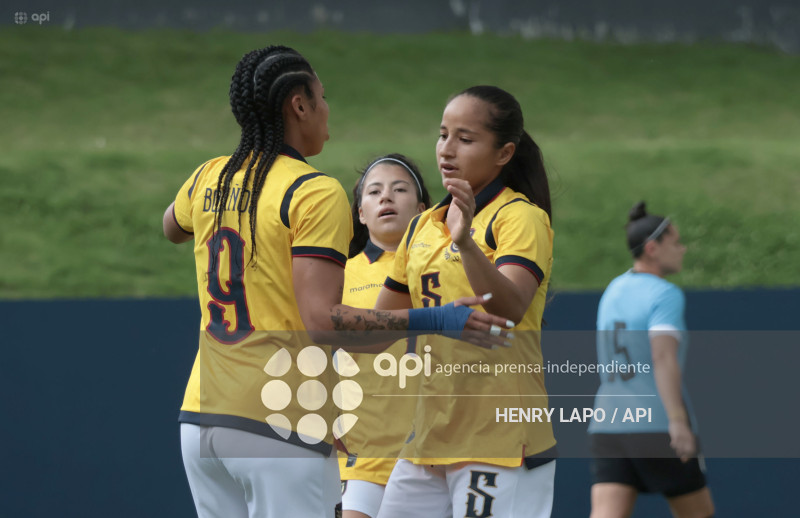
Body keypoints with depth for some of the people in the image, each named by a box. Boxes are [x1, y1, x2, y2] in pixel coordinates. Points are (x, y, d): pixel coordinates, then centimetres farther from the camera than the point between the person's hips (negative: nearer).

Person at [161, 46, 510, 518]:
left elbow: (172, 228, 37)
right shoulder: (316, 192, -10)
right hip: (279, 423, -7)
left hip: (202, 416, 7)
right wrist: (434, 322, -20)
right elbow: (322, 319, -19)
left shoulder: (209, 180, 11)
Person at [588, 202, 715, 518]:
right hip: (657, 429, -6)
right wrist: (677, 421, -31)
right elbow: (664, 356, -24)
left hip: (609, 429, 6)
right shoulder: (665, 295, -8)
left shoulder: (614, 291, 17)